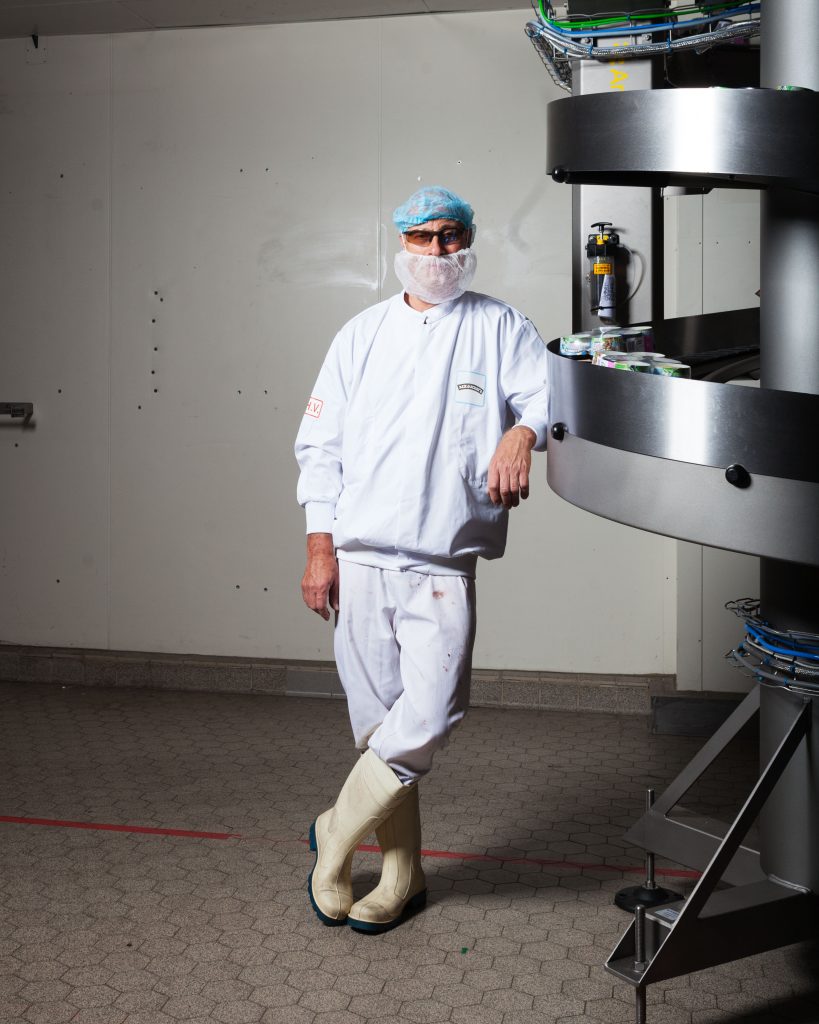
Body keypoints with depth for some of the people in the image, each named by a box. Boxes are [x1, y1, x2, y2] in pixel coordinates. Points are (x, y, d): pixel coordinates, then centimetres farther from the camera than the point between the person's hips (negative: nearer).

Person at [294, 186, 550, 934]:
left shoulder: (499, 329, 9)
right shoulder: (362, 335, 14)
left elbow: (550, 394, -6)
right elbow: (320, 445, 12)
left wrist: (523, 432, -30)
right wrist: (320, 549, 4)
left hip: (443, 564, -2)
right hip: (358, 558, 2)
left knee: (427, 717, -13)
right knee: (379, 722, 7)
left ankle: (336, 835, 12)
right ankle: (401, 878, 23)